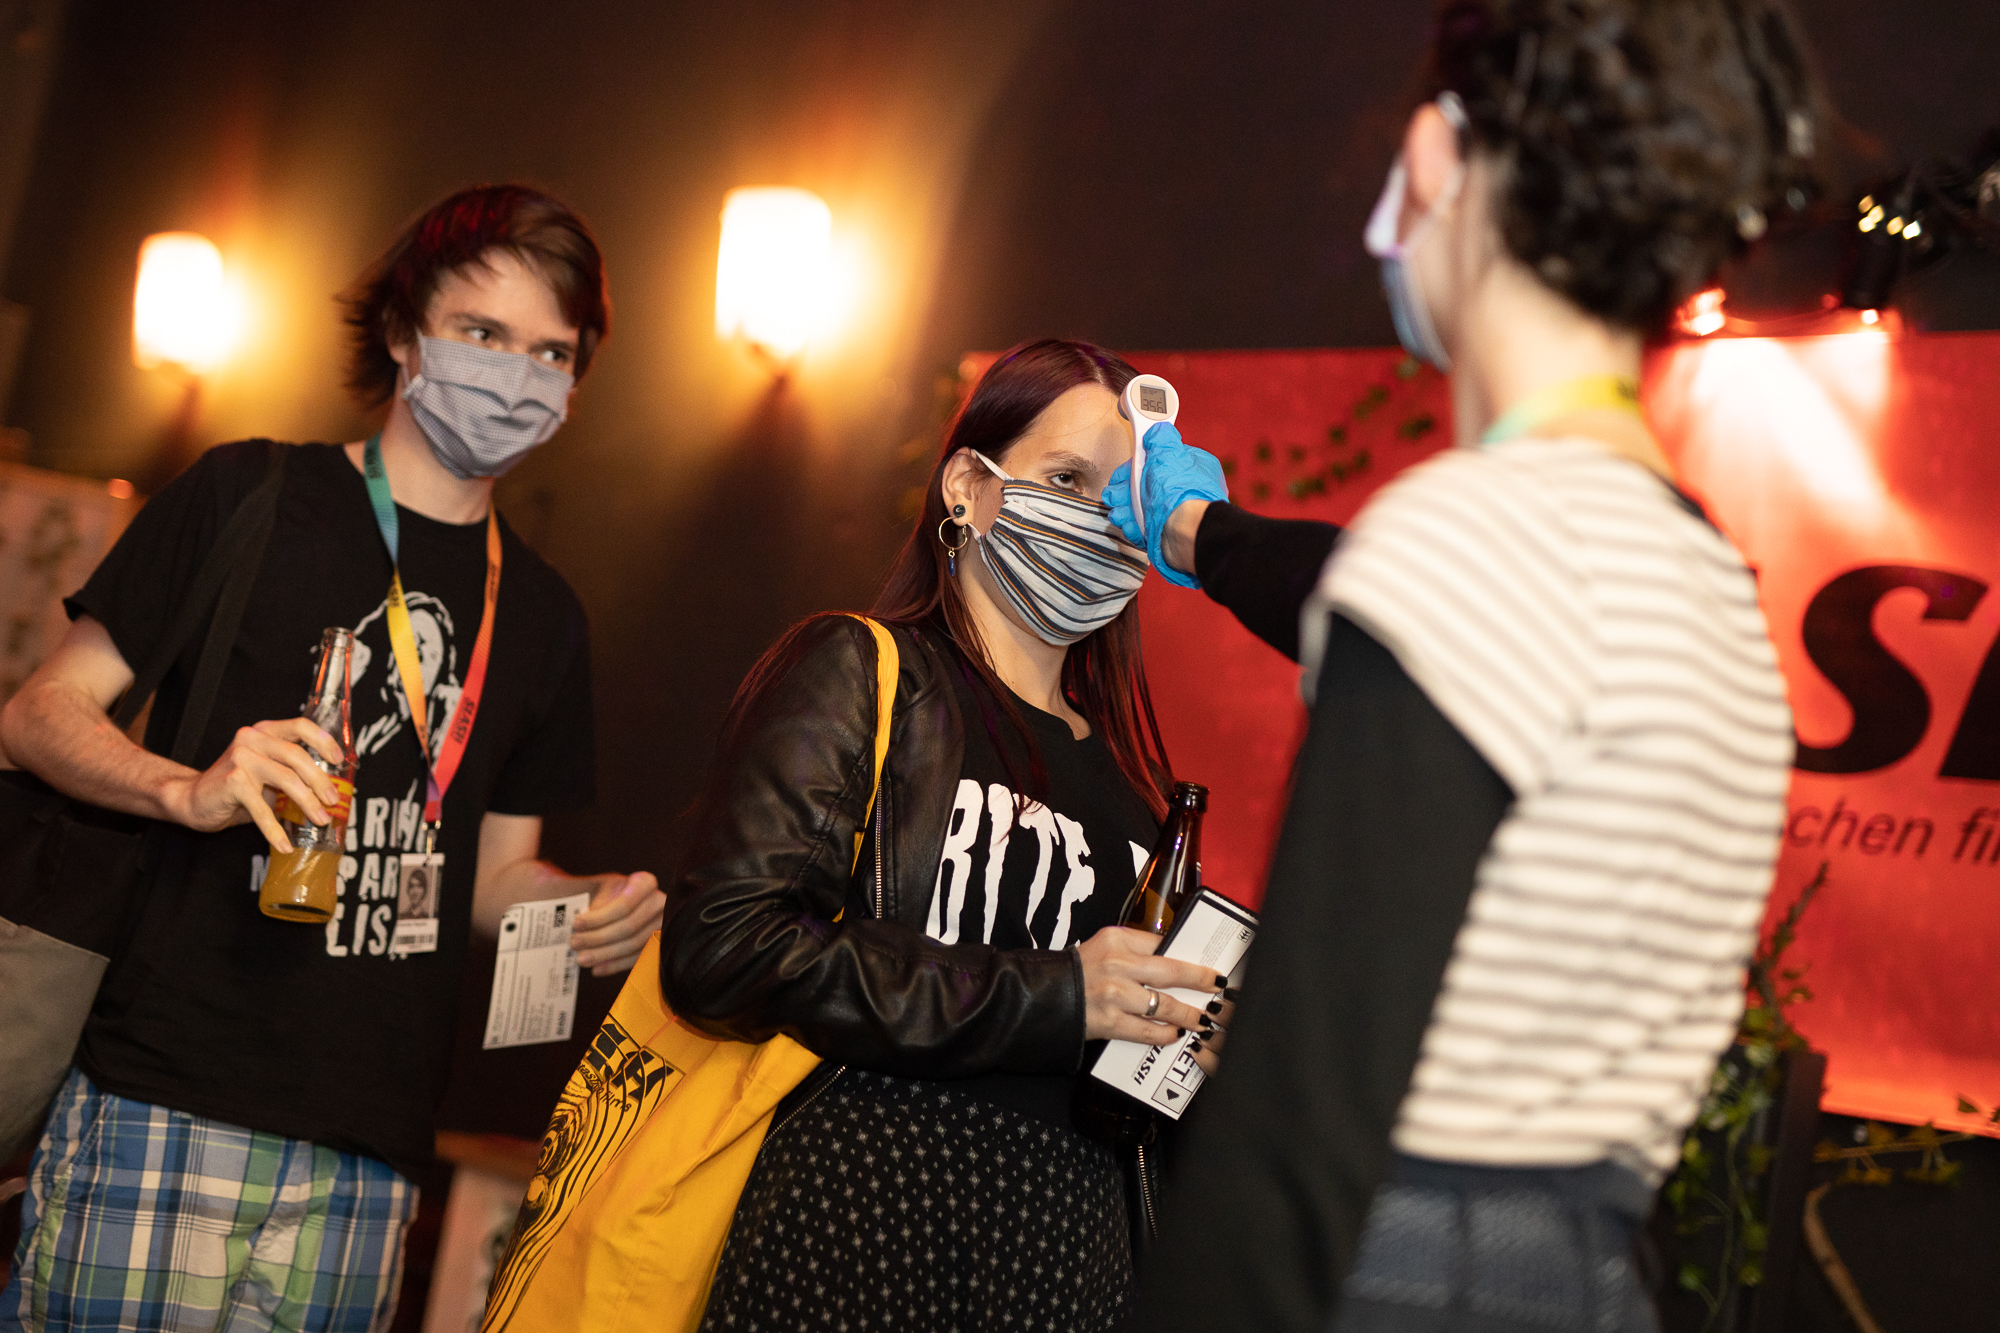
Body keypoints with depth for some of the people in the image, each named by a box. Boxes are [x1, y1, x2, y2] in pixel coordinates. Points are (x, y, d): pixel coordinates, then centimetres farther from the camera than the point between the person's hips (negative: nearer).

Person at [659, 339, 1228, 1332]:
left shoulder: (1126, 770, 18)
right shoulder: (858, 674, -1)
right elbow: (721, 946, -15)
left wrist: (1195, 1050, 5)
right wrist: (1045, 994, -12)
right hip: (861, 1238, -6)